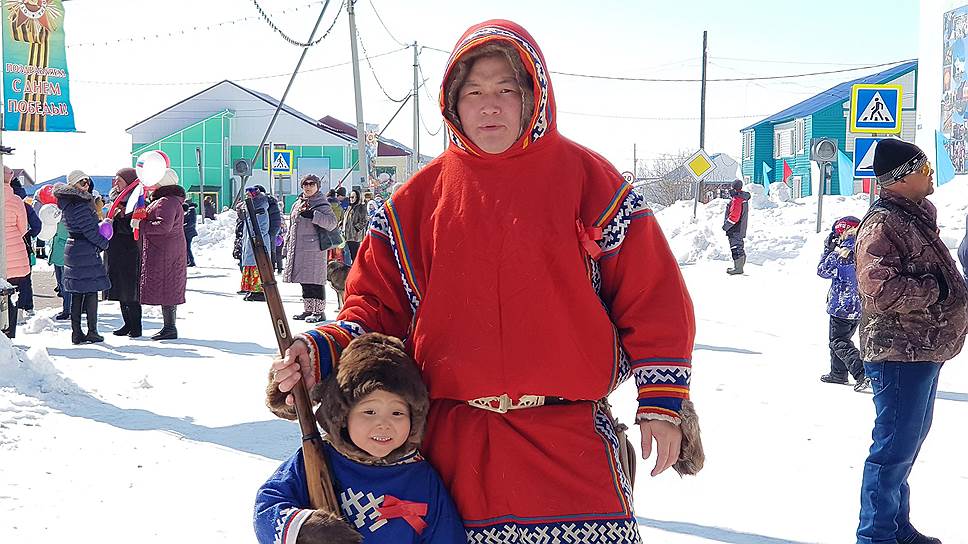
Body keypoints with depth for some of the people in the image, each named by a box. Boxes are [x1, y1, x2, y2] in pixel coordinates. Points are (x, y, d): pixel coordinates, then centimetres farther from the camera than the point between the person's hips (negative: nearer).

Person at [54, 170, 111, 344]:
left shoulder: (69, 202, 12)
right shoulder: (78, 205, -17)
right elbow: (90, 230, -17)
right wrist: (104, 243, -3)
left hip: (73, 250, 9)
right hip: (86, 252, -9)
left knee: (76, 294, 10)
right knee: (91, 291, -1)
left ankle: (76, 333, 13)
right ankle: (92, 332, 2)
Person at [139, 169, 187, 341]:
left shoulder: (166, 202, -17)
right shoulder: (174, 200, 17)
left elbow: (164, 226, -28)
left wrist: (143, 226, -18)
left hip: (163, 252, -11)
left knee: (164, 288, -7)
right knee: (169, 289, 13)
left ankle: (170, 328, -5)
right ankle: (169, 326, 18)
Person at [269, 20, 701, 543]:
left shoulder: (585, 178, 0)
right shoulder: (419, 197, 6)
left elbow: (652, 292, 0)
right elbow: (377, 302, 9)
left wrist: (662, 399, -4)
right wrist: (320, 351, -9)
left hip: (570, 441, -2)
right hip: (454, 443, 2)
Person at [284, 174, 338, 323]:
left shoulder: (321, 204, -5)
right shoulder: (298, 204, 19)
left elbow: (332, 222, -19)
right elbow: (292, 227, 26)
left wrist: (313, 215, -28)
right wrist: (288, 246, 23)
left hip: (314, 248, -8)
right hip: (297, 249, 8)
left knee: (314, 281, -8)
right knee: (304, 281, 12)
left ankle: (319, 311, -3)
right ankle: (308, 309, 21)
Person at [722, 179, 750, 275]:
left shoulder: (736, 199, -20)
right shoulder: (743, 198, 13)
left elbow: (734, 216, -24)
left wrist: (726, 225, -15)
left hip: (735, 230, -11)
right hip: (740, 230, 11)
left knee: (735, 247, -7)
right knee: (739, 248, 16)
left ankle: (738, 268, -6)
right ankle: (740, 266, 24)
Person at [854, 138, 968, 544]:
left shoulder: (916, 217, 14)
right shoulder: (882, 224, -17)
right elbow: (879, 290, -28)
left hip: (923, 351, 10)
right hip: (899, 353, -10)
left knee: (910, 437, 19)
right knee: (895, 446, -4)